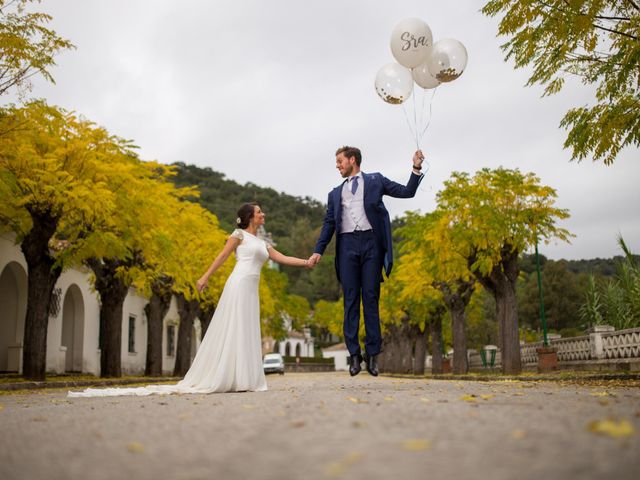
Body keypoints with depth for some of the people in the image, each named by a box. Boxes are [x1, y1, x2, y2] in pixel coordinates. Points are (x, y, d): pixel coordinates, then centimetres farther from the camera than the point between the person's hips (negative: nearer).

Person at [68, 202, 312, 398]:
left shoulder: (262, 242, 23)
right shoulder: (239, 234, 4)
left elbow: (281, 258, 20)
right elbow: (222, 256, 1)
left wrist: (306, 262, 14)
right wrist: (205, 277, -3)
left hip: (251, 291, 8)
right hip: (239, 285, -8)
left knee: (247, 333, 4)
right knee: (234, 330, -9)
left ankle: (243, 380, 5)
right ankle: (235, 380, -10)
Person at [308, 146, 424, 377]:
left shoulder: (375, 180, 14)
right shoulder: (335, 193, 20)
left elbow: (407, 192, 10)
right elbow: (329, 224, 15)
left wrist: (416, 169, -4)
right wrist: (318, 251, 4)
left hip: (371, 242, -2)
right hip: (347, 245, 2)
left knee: (371, 299, -2)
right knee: (350, 300, -1)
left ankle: (372, 354, 1)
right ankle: (354, 354, 1)